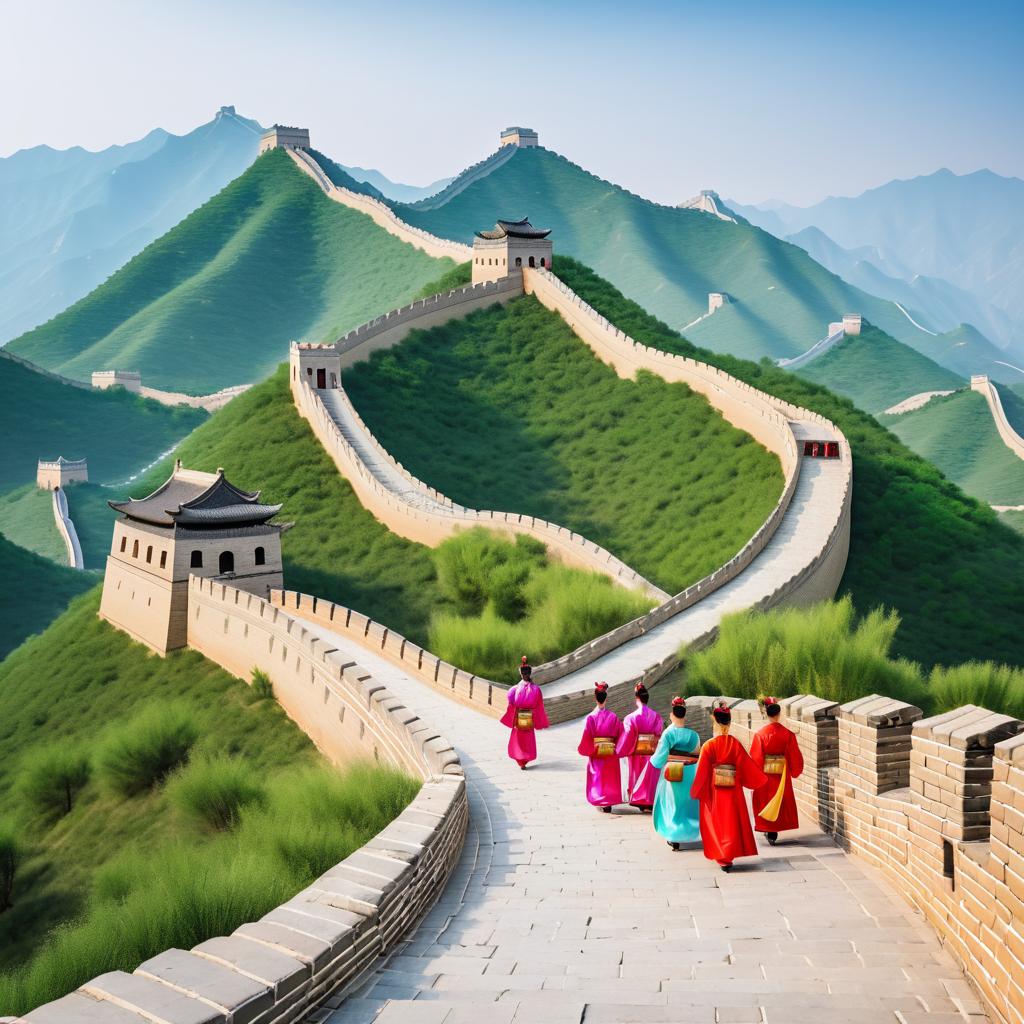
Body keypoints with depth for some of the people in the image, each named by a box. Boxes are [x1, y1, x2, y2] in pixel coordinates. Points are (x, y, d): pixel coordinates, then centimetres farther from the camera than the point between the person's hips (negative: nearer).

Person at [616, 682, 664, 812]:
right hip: (653, 752, 2)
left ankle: (640, 803, 14)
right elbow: (660, 735, 1)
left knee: (638, 776, 11)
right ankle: (650, 803, 11)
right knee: (650, 777, 11)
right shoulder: (656, 716, -4)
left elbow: (627, 737, -10)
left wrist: (619, 751, 2)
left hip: (637, 753, -2)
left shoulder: (631, 717, -12)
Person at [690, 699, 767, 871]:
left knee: (717, 824, 9)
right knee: (732, 822, 16)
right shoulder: (736, 744, -7)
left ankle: (723, 858, 5)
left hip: (713, 794, -2)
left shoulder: (709, 746, -14)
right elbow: (747, 766, 1)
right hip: (733, 792, 2)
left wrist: (696, 792, 2)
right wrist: (762, 779, 18)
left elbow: (702, 772, -11)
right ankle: (730, 853, 20)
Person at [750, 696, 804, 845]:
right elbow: (795, 756, -2)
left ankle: (768, 831, 14)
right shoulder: (788, 734, -9)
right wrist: (795, 771, 16)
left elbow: (755, 758, -10)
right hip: (782, 775, 1)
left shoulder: (760, 734, -13)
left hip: (765, 775, -1)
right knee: (780, 803, 15)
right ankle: (773, 833, 18)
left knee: (765, 800, 15)